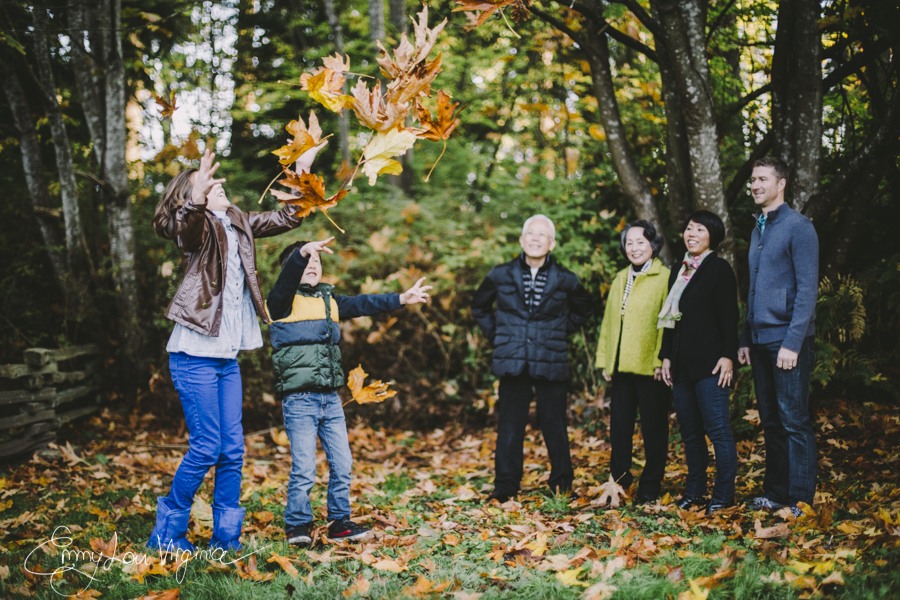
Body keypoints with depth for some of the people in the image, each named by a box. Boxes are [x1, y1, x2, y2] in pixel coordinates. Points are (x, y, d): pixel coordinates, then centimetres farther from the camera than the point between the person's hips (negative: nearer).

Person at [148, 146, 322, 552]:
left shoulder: (238, 225, 14)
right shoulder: (196, 226, -8)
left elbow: (288, 218, 24)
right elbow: (187, 226, -33)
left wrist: (303, 173, 16)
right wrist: (197, 197, -53)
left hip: (227, 356, 7)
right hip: (195, 354, -7)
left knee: (233, 449, 7)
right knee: (206, 446, -6)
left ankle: (226, 536, 17)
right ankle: (166, 533, 10)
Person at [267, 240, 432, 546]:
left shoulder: (329, 300, 17)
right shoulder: (283, 301, -3)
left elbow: (362, 304, 18)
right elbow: (287, 278, -21)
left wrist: (400, 299, 10)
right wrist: (303, 251, -40)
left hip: (330, 399, 6)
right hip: (299, 400, -6)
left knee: (342, 464, 7)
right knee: (304, 469, -6)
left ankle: (340, 522, 20)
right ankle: (297, 526, 11)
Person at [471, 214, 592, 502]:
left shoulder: (565, 280, 3)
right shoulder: (501, 275, 5)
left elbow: (582, 310, 22)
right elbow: (479, 307, 21)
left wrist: (561, 331, 12)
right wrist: (495, 335, 11)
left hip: (551, 362, 0)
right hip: (513, 362, 1)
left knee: (554, 424, 5)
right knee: (509, 426, 3)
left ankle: (562, 485, 19)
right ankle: (505, 487, 13)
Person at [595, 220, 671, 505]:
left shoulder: (664, 278, -4)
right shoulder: (620, 279, 17)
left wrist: (662, 360, -15)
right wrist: (604, 359, 14)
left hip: (650, 365, -6)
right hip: (621, 365, 6)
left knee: (653, 427, 3)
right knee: (619, 425, 10)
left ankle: (650, 487, 14)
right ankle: (619, 480, 23)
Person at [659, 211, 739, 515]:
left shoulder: (719, 268, -2)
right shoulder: (678, 271, 17)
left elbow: (728, 316, -8)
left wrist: (727, 356, -14)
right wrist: (666, 356, 14)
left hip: (709, 363, -7)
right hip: (682, 364, 7)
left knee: (718, 429, -5)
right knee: (689, 432, 9)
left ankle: (724, 494, 2)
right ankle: (694, 491, 17)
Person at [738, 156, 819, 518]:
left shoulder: (798, 227, -7)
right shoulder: (758, 230, 16)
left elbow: (807, 289, -13)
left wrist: (793, 342, -18)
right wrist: (746, 339, 15)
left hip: (787, 340, -7)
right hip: (761, 339, 8)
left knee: (794, 421, -4)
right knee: (771, 421, 12)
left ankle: (801, 500, 2)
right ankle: (774, 493, 19)